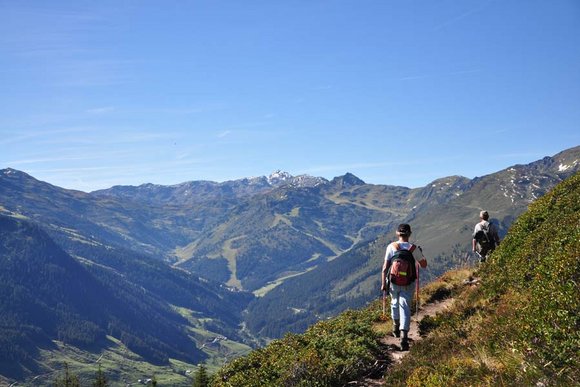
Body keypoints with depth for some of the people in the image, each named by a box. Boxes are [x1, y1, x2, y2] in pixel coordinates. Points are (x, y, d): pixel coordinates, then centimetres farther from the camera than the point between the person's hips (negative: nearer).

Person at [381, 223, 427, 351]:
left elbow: (385, 267, -11)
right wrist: (420, 254, 21)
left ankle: (396, 328, 43)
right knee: (405, 308, 0)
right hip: (408, 284, -1)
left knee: (395, 303, 26)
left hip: (393, 282, 1)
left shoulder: (391, 247, -11)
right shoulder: (414, 248, -10)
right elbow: (424, 265, 3)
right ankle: (404, 337, -14)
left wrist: (383, 283, -4)